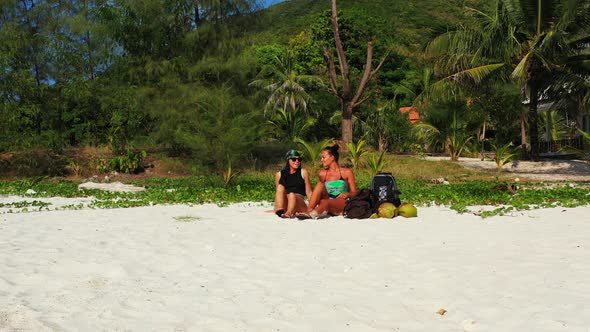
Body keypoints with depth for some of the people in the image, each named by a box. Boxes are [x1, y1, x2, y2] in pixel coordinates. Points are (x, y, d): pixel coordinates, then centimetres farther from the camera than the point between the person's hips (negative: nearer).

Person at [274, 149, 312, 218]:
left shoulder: (303, 172, 11)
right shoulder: (279, 175, 14)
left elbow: (308, 192, 8)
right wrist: (276, 208, 16)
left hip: (300, 204, -1)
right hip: (285, 206, 1)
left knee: (292, 195, -31)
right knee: (280, 187, -24)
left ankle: (289, 213, -57)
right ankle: (279, 210, -46)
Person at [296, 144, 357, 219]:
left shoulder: (347, 172, 8)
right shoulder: (322, 174, 17)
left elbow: (354, 193, 6)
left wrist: (347, 194, -15)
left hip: (343, 204, -3)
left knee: (326, 202, -36)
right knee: (320, 184, -22)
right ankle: (309, 210, -40)